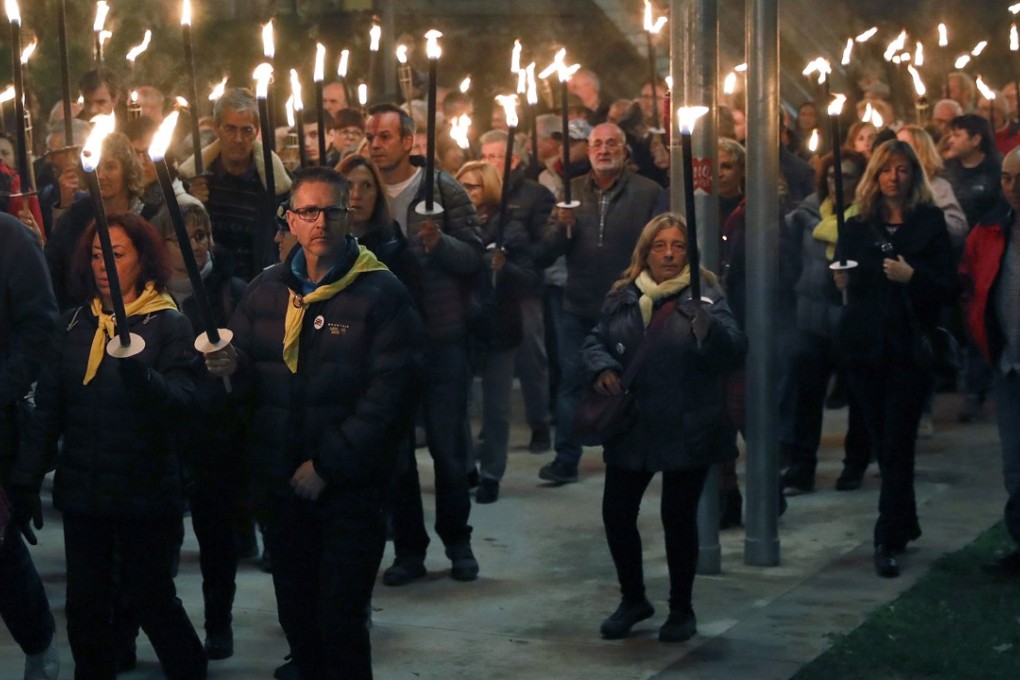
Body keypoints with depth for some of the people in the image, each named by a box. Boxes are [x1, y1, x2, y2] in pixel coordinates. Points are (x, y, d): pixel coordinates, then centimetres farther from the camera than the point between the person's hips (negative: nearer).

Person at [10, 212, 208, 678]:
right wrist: (26, 478, 3)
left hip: (146, 491, -4)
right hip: (82, 490, 4)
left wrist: (139, 371, -35)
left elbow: (184, 403, -18)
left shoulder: (169, 325, -6)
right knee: (86, 604, 9)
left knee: (150, 599, 3)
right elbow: (48, 407, 8)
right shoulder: (74, 323, 7)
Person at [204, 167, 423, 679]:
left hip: (350, 485, -5)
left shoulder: (382, 293, -9)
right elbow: (250, 382, 13)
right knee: (297, 615, 13)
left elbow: (392, 390, -14)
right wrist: (233, 368, -12)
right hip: (281, 481, 5)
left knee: (341, 622, -3)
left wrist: (329, 465, -16)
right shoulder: (265, 290, 7)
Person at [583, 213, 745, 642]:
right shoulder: (622, 297, 5)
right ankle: (633, 599, 27)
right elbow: (594, 342, 13)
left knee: (679, 517, 3)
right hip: (630, 429, 4)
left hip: (686, 431, -4)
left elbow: (735, 351, -18)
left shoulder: (703, 296, -6)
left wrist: (709, 323, -37)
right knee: (616, 513, 6)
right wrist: (602, 368, -8)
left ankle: (681, 610, 20)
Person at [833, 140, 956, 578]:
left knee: (896, 446, -7)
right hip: (865, 347, 4)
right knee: (883, 443, 10)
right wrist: (843, 281, -8)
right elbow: (846, 279, 14)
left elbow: (947, 287, -3)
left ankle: (888, 541, -6)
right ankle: (904, 525, 26)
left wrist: (912, 276, -19)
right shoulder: (858, 225, 10)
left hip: (908, 347, -4)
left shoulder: (930, 224, 1)